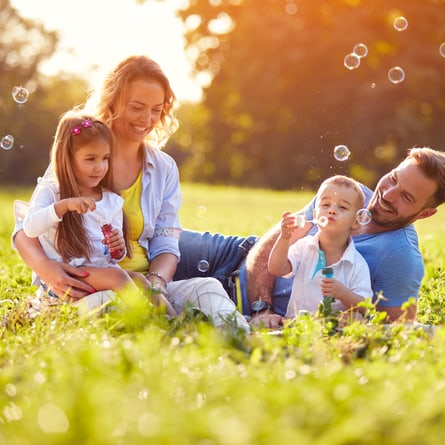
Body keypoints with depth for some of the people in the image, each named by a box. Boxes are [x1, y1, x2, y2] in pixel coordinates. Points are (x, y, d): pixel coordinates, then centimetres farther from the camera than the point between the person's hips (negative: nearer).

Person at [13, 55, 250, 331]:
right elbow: (27, 228, -1)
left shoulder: (164, 169, 14)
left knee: (207, 289, -28)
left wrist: (156, 282, -16)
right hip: (83, 289, -3)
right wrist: (46, 269, -25)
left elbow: (165, 246, 10)